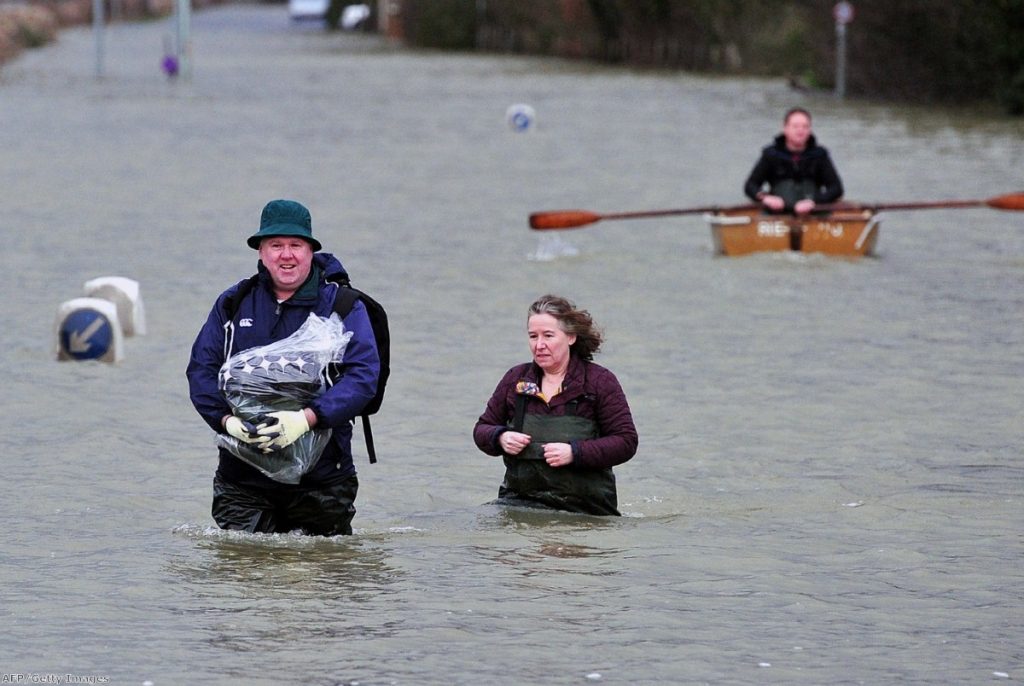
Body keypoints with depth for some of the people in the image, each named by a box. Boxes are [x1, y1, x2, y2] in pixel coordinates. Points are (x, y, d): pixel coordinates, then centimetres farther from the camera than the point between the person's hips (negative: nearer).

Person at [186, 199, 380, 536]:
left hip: (320, 477, -2)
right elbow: (201, 369, 3)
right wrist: (227, 420, -17)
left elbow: (363, 375, -12)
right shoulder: (233, 304, 8)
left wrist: (306, 418, -27)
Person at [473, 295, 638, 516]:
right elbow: (482, 429, 21)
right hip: (520, 500, 3)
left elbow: (627, 442, -5)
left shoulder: (600, 381, 0)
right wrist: (500, 439, -4)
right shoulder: (516, 378, 12)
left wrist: (574, 452, -17)